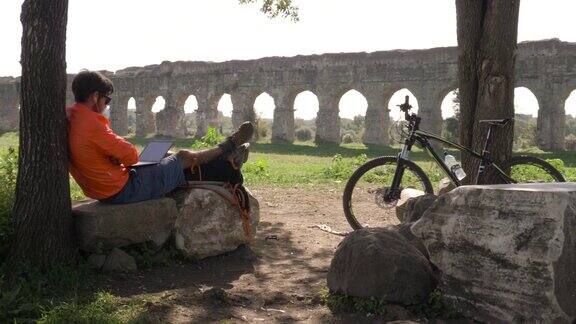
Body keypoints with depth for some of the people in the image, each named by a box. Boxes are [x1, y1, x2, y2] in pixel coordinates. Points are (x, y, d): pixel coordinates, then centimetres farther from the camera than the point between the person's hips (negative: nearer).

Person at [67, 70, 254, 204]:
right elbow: (131, 155, -22)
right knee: (184, 157, 5)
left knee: (173, 160, 20)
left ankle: (228, 167, 31)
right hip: (124, 190, -10)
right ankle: (226, 148, 30)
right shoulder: (90, 123, -26)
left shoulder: (70, 118, 4)